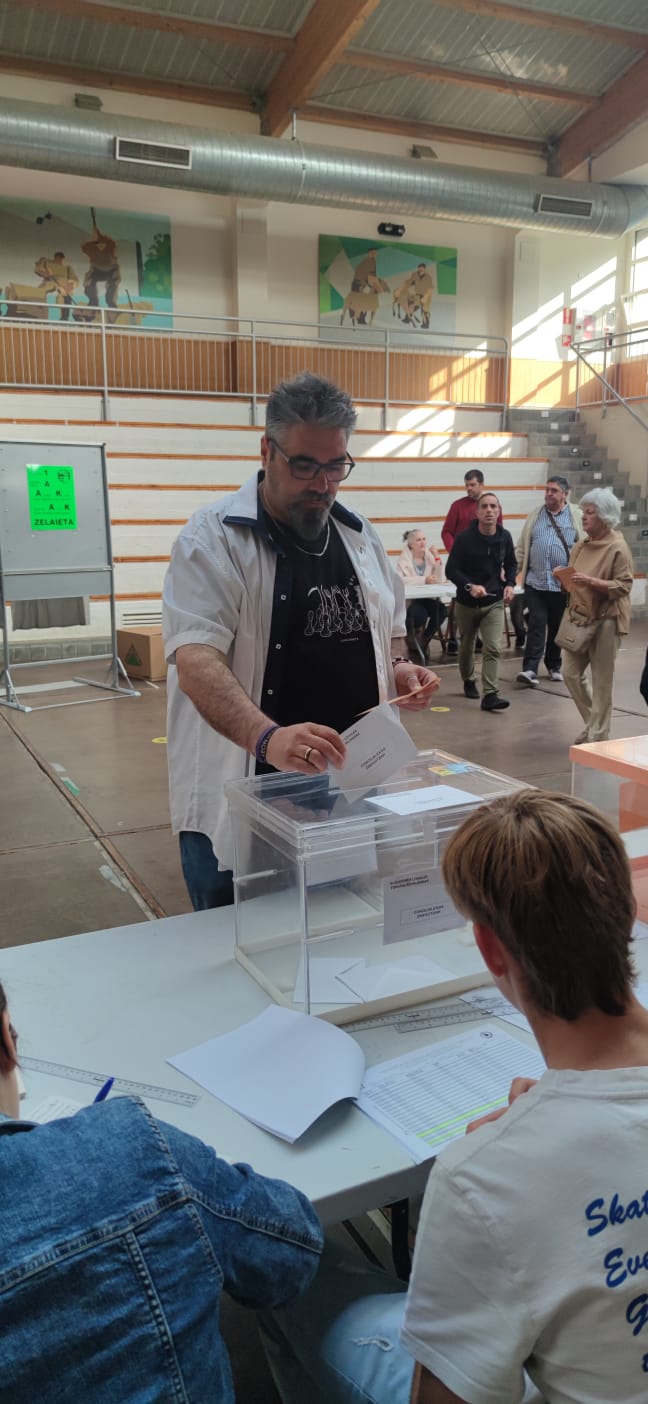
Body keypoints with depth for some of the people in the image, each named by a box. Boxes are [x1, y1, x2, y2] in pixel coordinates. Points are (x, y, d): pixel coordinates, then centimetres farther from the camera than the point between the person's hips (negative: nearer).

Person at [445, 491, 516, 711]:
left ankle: (490, 695, -16)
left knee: (493, 648, -13)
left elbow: (511, 564, 14)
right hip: (467, 602, -1)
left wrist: (510, 584, -4)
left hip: (494, 602, 1)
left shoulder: (505, 537, -2)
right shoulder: (464, 538, -13)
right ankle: (469, 682, 42)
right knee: (467, 647, 17)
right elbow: (451, 569, -13)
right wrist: (470, 586, -29)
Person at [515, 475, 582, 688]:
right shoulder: (534, 516, 11)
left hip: (563, 584, -1)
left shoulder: (577, 517, 3)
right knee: (537, 624, -6)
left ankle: (554, 666, 24)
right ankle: (530, 669, -11)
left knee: (557, 627, 10)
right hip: (535, 582, 1)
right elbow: (522, 546, 12)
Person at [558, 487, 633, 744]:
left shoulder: (618, 548, -11)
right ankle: (593, 722, 27)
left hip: (605, 621, -7)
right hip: (580, 618, 7)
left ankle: (598, 737, 10)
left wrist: (591, 581, -25)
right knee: (570, 673, 7)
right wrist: (565, 578, 2)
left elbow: (623, 586, -16)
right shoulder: (580, 546, 11)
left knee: (601, 682, -1)